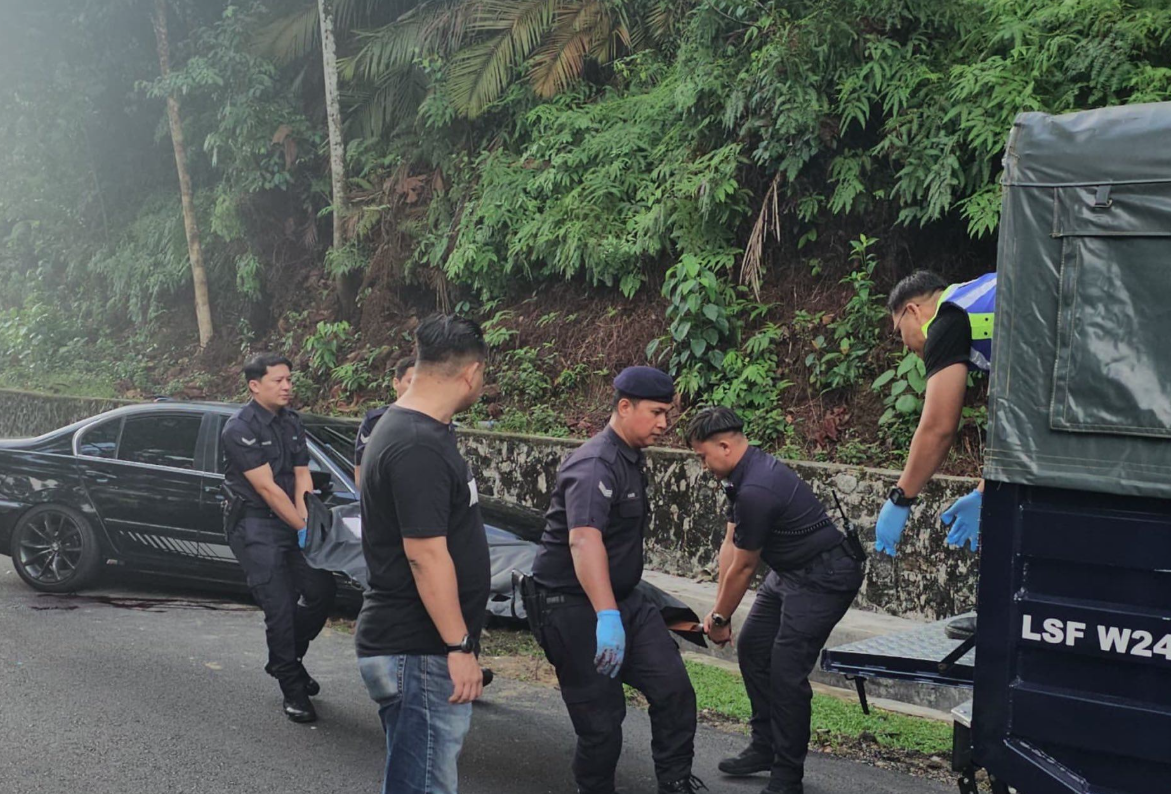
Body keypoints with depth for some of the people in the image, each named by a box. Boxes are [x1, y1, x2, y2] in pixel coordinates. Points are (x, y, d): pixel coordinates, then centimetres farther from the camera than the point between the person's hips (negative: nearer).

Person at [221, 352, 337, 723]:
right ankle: (293, 690, 3)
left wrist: (306, 520, -9)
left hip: (290, 522, 7)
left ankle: (285, 659, 26)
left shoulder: (291, 421, 9)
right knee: (280, 605, -9)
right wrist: (302, 527, -17)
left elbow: (302, 475, 6)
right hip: (254, 525, -7)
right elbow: (266, 487, -18)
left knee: (322, 589, 5)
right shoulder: (240, 428, -15)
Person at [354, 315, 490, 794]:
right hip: (419, 652, -10)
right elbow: (425, 555, -24)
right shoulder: (419, 448, -21)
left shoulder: (406, 428, 11)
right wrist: (460, 646, -19)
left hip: (411, 645, 10)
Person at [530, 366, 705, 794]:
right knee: (602, 720, -4)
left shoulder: (631, 458, 11)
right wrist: (606, 616, -47)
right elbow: (583, 539, -37)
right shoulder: (596, 465, -21)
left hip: (622, 598, 9)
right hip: (575, 606, -8)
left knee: (673, 687, -3)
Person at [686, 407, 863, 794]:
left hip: (824, 577, -11)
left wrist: (720, 617, -3)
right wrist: (718, 609, 6)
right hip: (789, 571, 11)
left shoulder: (757, 490, -29)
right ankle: (765, 747, 26)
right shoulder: (744, 474, 3)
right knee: (752, 647, 14)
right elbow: (730, 545, 7)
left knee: (787, 670, -11)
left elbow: (743, 567, -17)